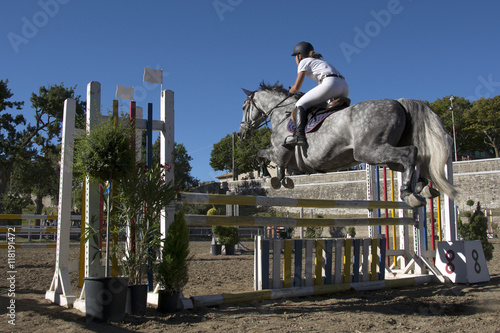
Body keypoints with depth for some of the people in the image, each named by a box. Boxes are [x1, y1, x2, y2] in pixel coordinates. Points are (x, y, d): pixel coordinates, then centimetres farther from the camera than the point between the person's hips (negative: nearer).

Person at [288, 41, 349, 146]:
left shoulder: (304, 62, 12)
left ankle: (299, 135, -24)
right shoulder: (319, 61, 36)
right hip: (344, 88, 8)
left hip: (331, 84, -8)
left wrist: (290, 91, 28)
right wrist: (310, 95, 36)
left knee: (300, 104, -4)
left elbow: (297, 87, 8)